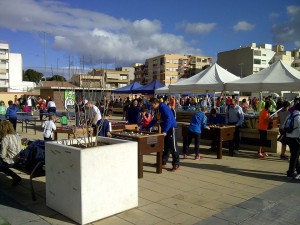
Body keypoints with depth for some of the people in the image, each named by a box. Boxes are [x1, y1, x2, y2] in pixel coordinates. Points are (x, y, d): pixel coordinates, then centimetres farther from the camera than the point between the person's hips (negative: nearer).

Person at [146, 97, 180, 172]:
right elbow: (154, 120, 20)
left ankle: (176, 165, 2)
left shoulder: (164, 108, -20)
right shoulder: (157, 110, 9)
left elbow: (168, 120, -27)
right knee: (164, 146, 12)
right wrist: (146, 128, 17)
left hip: (170, 128, -9)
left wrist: (165, 131, -34)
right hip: (164, 129, 9)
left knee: (172, 147, -5)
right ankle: (163, 163, 20)